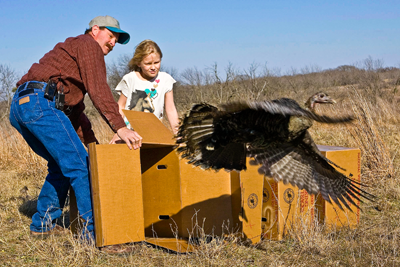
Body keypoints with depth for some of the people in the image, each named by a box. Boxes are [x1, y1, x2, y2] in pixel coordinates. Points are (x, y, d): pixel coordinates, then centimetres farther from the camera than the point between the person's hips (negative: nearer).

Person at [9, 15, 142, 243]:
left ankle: (43, 224, 26)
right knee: (81, 165, -11)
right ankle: (95, 231, -13)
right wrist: (120, 128, -20)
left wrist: (92, 142, 27)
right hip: (41, 102, -10)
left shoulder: (71, 50, 35)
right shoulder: (88, 45, 5)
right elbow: (98, 90, -12)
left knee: (63, 165, 21)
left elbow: (75, 110, 33)